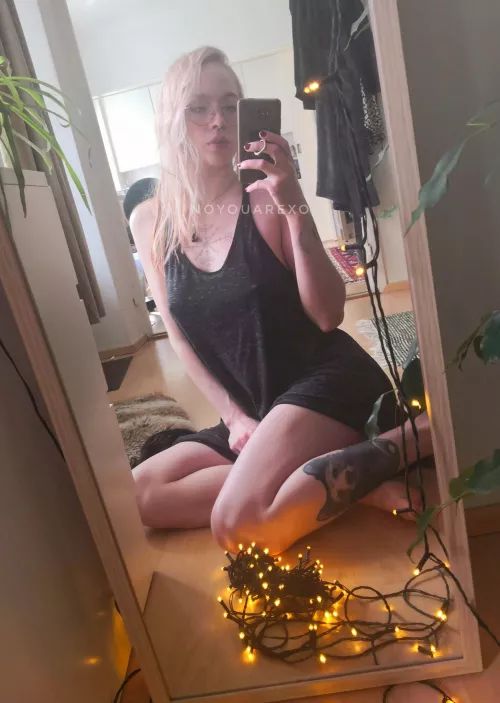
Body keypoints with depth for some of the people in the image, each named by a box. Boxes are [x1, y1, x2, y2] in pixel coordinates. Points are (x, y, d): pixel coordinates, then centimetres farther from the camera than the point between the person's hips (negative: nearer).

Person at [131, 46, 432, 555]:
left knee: (237, 527, -24)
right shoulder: (149, 222, 4)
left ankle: (398, 445, -8)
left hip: (327, 381, -6)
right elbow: (180, 337, 6)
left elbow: (328, 316, -14)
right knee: (137, 496, -6)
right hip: (254, 408, 6)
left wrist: (296, 207, -24)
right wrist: (233, 416, -3)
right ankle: (341, 480, -11)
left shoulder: (266, 199, -8)